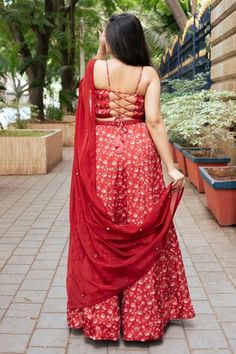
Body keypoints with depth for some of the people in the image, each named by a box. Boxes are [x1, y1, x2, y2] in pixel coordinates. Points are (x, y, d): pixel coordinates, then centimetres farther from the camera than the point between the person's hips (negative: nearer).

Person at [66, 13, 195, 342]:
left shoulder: (96, 68, -3)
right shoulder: (148, 74, -3)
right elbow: (154, 121, -12)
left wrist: (100, 51, 17)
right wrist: (171, 167, -11)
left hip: (102, 153, 0)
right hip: (140, 153, 1)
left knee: (100, 235, 8)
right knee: (143, 233, 9)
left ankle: (101, 318, 17)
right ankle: (143, 318, 18)